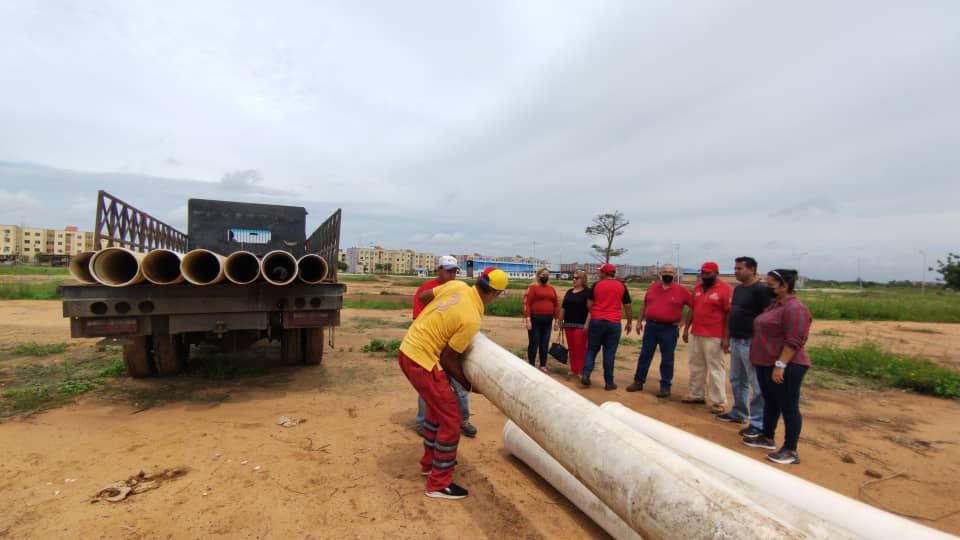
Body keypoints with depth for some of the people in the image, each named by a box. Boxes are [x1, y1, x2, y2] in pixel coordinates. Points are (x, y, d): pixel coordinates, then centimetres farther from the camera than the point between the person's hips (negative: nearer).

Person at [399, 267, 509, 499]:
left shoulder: (457, 285, -3)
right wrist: (466, 383, 2)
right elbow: (448, 358, -13)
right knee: (450, 418, 1)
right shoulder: (471, 320, -22)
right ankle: (439, 483, 14)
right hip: (421, 360, -9)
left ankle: (430, 462, 41)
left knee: (436, 406, 25)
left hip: (409, 348, 9)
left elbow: (423, 297, 12)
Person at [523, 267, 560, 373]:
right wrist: (527, 319, -17)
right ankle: (531, 366, 11)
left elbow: (556, 305, 15)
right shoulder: (532, 287, -4)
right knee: (534, 343, 1)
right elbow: (526, 303, -11)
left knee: (545, 343, 9)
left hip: (548, 320, 5)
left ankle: (543, 365, 19)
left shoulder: (551, 289, 13)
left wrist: (557, 320, 10)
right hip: (535, 319, -5)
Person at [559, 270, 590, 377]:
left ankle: (581, 371, 3)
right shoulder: (569, 292, 14)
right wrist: (560, 320, 14)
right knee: (571, 348, 10)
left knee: (580, 348, -5)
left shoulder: (588, 292, -6)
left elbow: (590, 310, -13)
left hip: (580, 325, -6)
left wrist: (587, 324, -20)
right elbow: (563, 307, 18)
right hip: (568, 324, 7)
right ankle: (573, 369, 19)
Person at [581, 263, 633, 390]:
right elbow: (628, 306, 6)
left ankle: (585, 375, 2)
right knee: (609, 353, 4)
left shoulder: (596, 285, 2)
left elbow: (589, 304, 5)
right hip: (613, 323, 0)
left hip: (596, 321, 0)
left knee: (592, 349, 12)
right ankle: (609, 383, 10)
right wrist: (629, 322, 17)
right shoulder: (622, 287, 3)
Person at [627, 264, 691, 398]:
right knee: (644, 356, 9)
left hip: (669, 329, -3)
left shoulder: (682, 290, -4)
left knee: (667, 359, 5)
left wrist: (683, 322, -4)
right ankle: (638, 382, 21)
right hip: (650, 327, 3)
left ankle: (665, 387, 16)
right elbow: (645, 305, 14)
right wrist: (639, 321, 11)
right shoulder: (653, 287, 7)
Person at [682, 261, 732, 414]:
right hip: (696, 334, 7)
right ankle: (696, 395, 28)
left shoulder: (725, 289, -10)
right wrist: (686, 328, 13)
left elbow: (729, 314, -12)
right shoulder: (697, 288, 11)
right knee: (696, 366, 15)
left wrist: (726, 337, -15)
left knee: (715, 368, -1)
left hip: (714, 337, -7)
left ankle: (719, 402, 7)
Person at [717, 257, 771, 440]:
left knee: (756, 385, -1)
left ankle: (758, 423, 7)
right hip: (736, 341, 9)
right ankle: (738, 413, 32)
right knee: (737, 380, 18)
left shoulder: (761, 289, -12)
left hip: (751, 342, -9)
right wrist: (728, 337, 18)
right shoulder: (738, 289, 13)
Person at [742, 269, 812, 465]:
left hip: (786, 367, -10)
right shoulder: (775, 304, 14)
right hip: (766, 364, 10)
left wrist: (780, 364, -26)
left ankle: (791, 451, 8)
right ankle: (767, 438, 30)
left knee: (788, 407, 0)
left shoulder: (794, 308, -17)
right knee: (770, 402, 18)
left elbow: (794, 341, -23)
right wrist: (759, 359, 22)